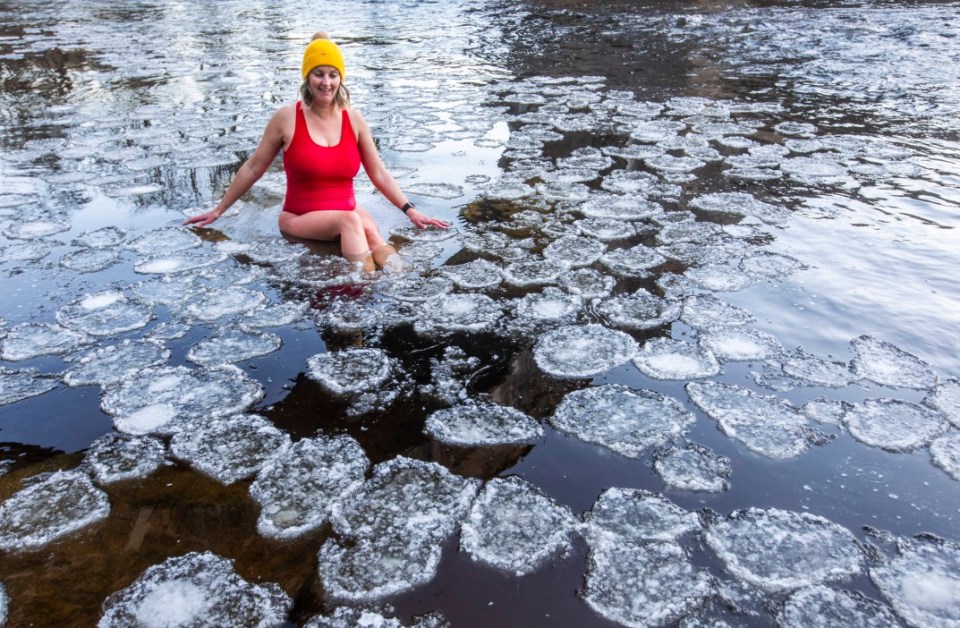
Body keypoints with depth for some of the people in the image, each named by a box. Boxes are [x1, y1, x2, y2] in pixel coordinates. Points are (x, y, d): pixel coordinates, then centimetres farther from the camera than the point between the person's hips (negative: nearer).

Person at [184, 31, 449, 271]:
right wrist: (218, 210, 9)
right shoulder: (287, 118, -5)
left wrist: (410, 211, -2)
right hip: (300, 219, -3)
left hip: (349, 211, 3)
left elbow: (379, 174, 7)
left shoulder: (354, 118, 3)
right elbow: (252, 169, 5)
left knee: (371, 231, -32)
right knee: (350, 221, -35)